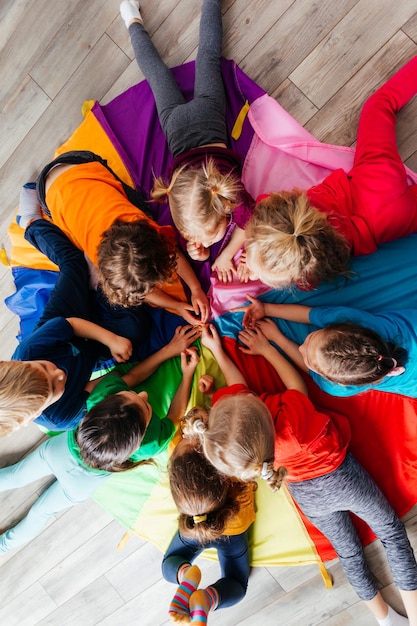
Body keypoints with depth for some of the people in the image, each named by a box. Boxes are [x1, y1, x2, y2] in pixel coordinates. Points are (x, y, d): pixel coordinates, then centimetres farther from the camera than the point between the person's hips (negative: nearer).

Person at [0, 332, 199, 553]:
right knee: (41, 511, 29)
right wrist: (188, 374, -20)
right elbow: (175, 415, -22)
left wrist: (171, 348, -16)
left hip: (57, 451, 0)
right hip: (79, 486, 0)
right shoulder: (152, 446, -44)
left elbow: (133, 374, -20)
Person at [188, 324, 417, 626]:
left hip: (307, 496, 5)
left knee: (348, 550, 28)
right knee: (392, 532, 22)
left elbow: (237, 384, -12)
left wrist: (218, 352, -4)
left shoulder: (229, 417, -36)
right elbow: (296, 382, -23)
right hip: (340, 476, -4)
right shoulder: (294, 418, -46)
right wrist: (266, 347, -13)